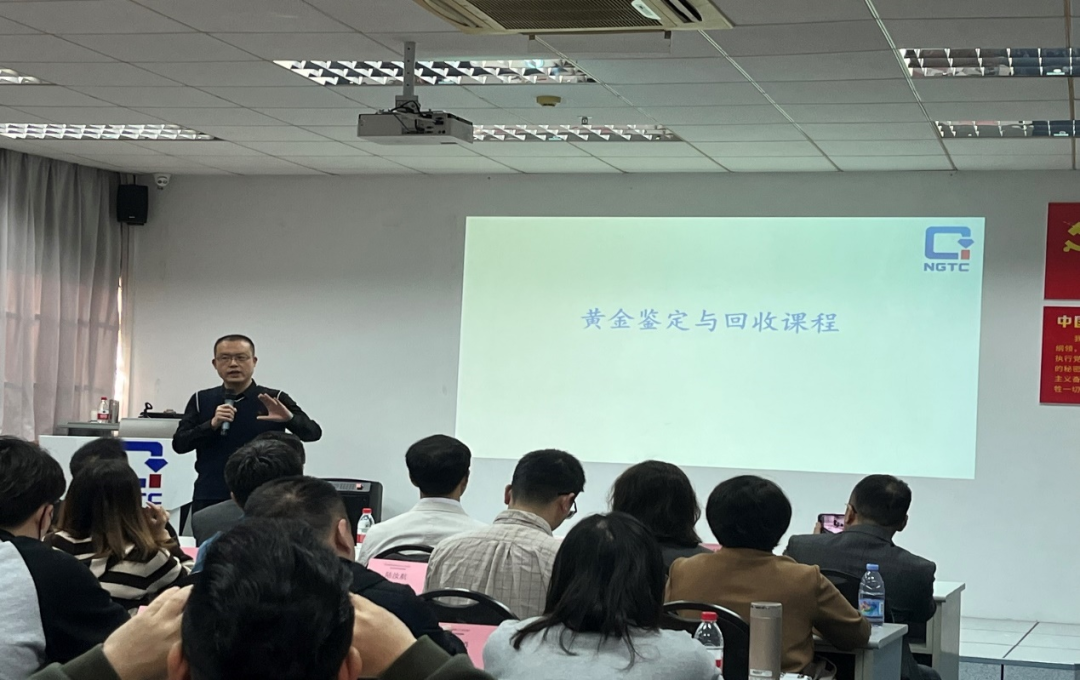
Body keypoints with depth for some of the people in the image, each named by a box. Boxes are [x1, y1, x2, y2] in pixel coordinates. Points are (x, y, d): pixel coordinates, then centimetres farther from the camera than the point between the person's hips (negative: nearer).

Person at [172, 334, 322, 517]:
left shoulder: (274, 400, 1)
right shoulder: (201, 400, 7)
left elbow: (312, 432, -8)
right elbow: (179, 444, 0)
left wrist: (289, 418, -30)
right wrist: (212, 424, -17)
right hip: (209, 501, 2)